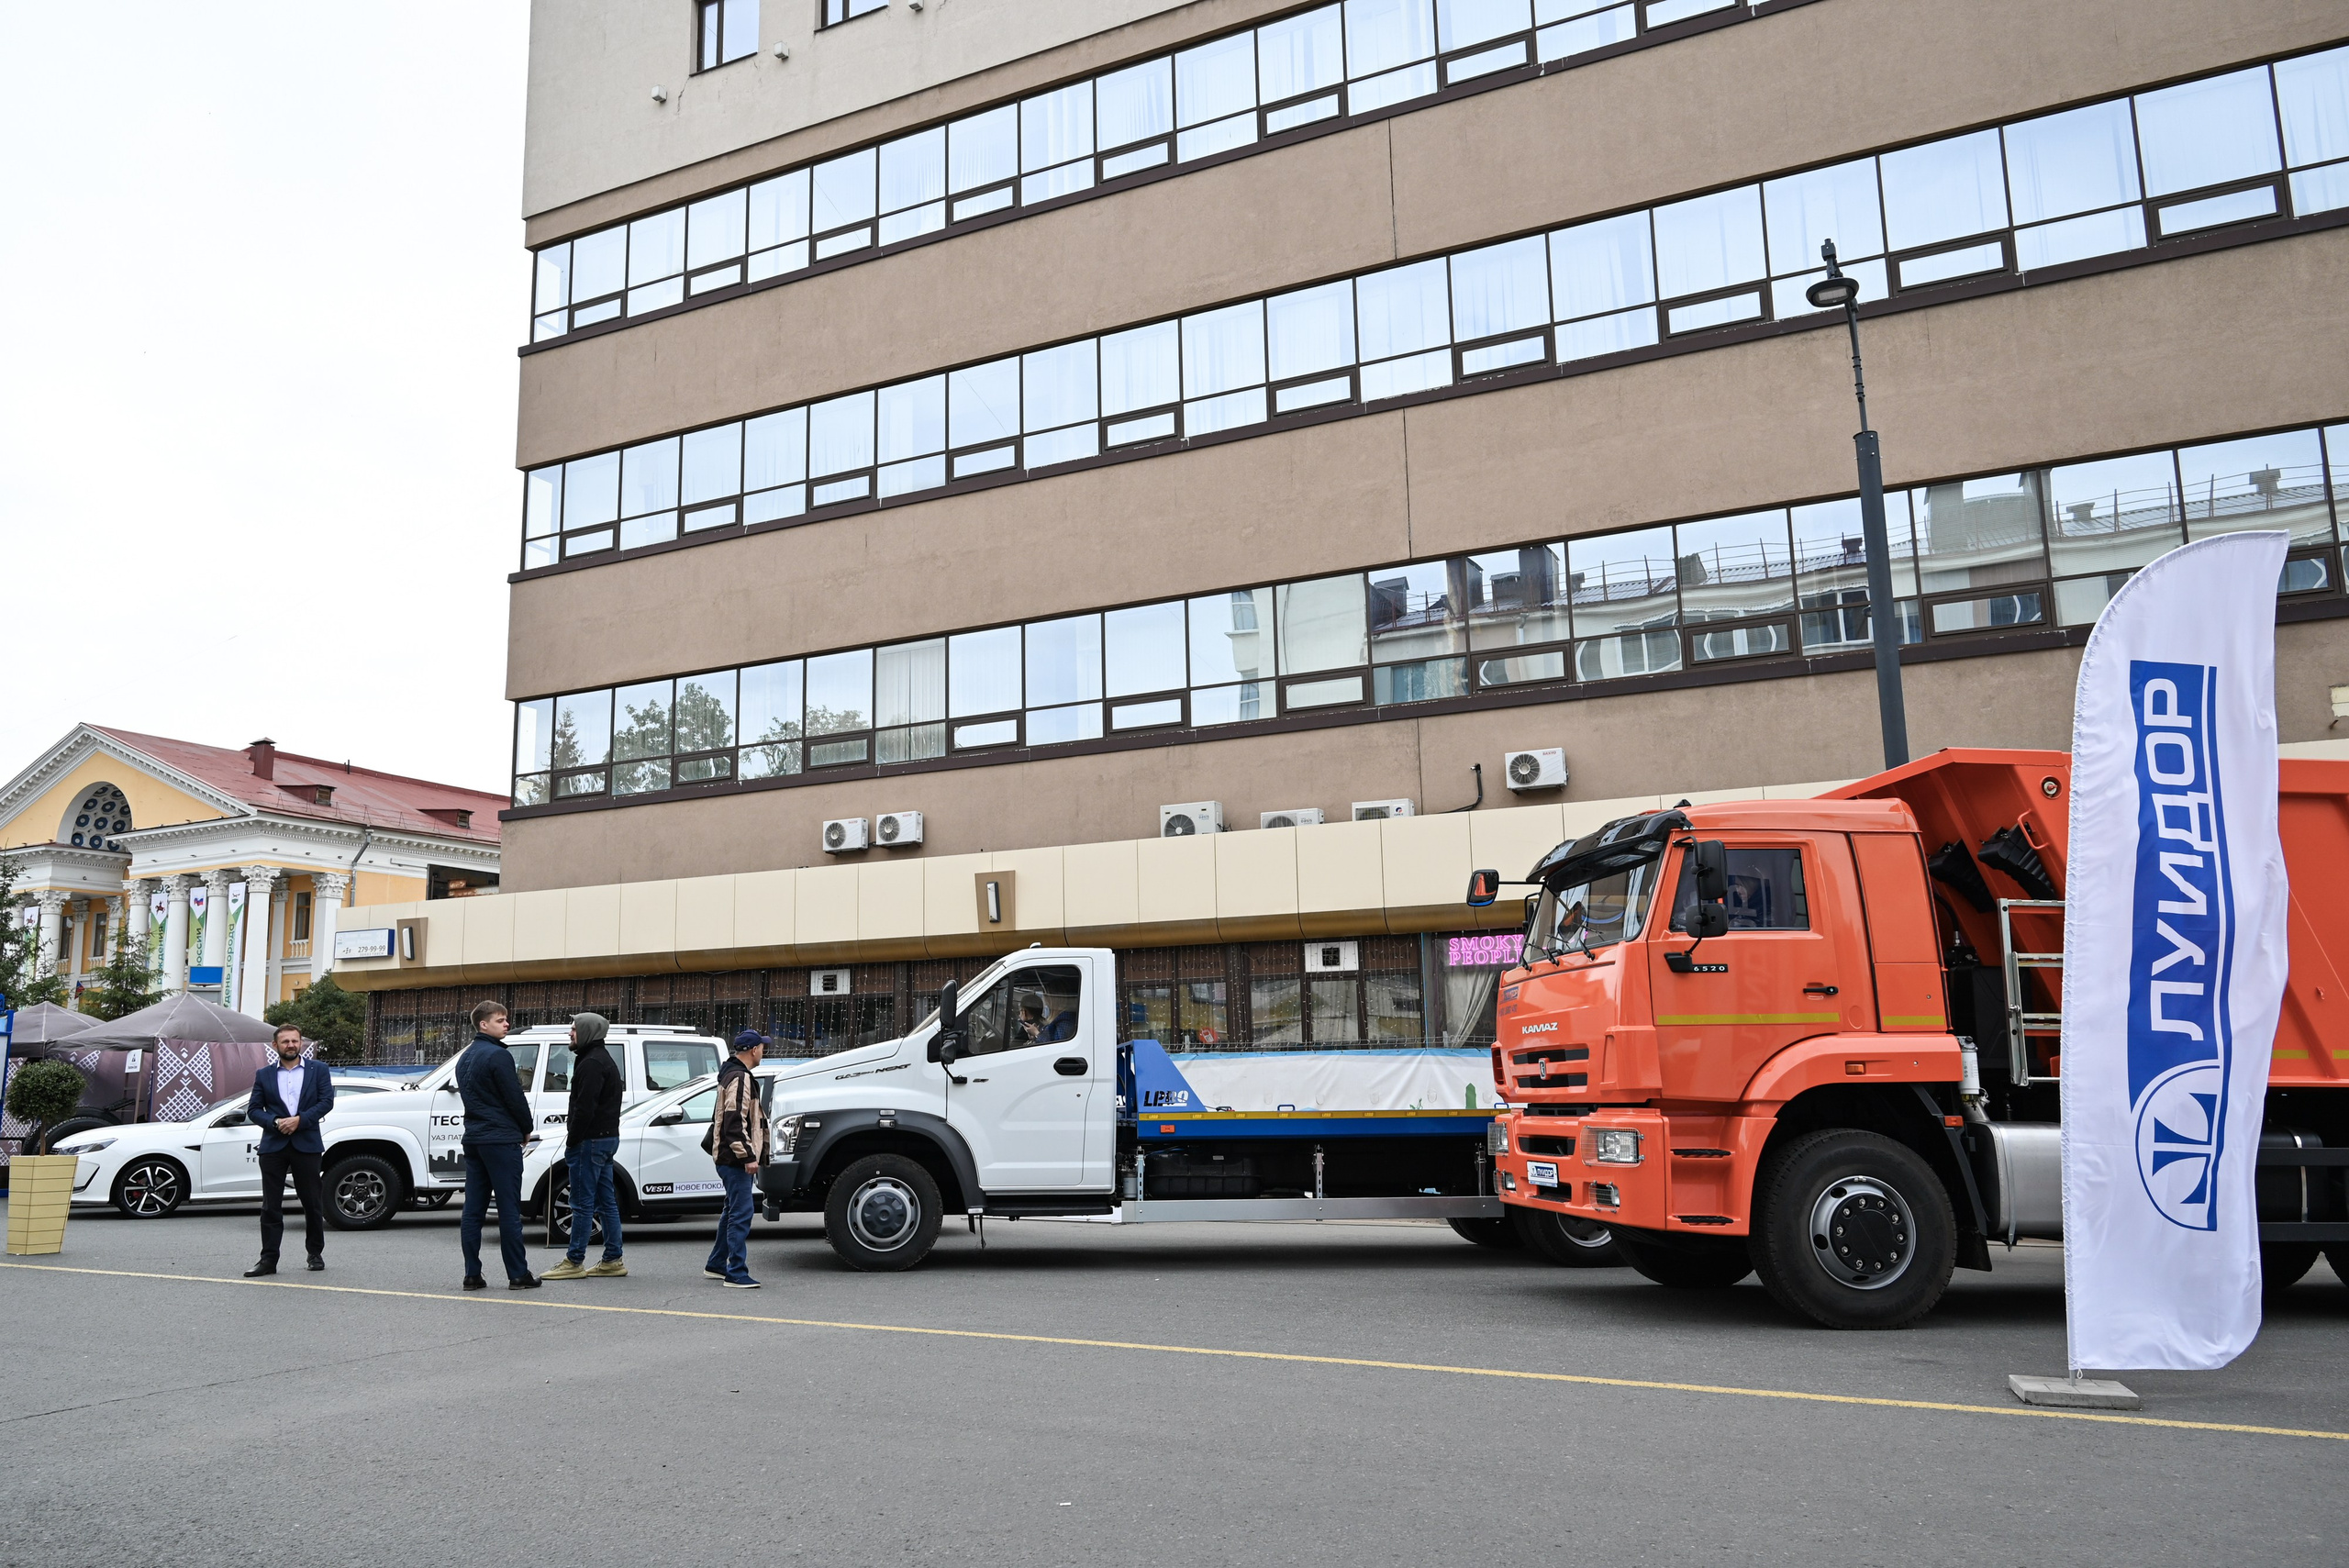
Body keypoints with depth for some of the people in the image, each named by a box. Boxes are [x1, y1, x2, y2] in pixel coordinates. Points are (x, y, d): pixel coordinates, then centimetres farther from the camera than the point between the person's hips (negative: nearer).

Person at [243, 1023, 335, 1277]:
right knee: (271, 1205, 0)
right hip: (273, 1146, 1)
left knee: (313, 1203, 6)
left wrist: (299, 1119, -14)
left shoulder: (318, 1070, 7)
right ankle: (268, 1259, 3)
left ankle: (316, 1253, 19)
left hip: (307, 1144, -1)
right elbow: (253, 1109, 6)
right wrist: (276, 1122, -12)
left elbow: (326, 1101, -2)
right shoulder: (264, 1075, 11)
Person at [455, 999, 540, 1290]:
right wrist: (527, 1129, 3)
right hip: (501, 1140, -8)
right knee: (509, 1210, -4)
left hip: (474, 1139, 8)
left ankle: (472, 1275, 9)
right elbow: (515, 1097, -14)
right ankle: (518, 1275, -1)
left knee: (473, 1210, 8)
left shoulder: (465, 1058, 15)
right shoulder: (497, 1055, -14)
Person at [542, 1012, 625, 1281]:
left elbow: (585, 1108, -21)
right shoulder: (605, 1060, 20)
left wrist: (572, 1141, -16)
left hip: (591, 1141, -10)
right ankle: (613, 1261, 14)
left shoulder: (591, 1063, -15)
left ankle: (574, 1262, 0)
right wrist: (573, 1134, 16)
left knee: (583, 1203, -5)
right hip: (608, 1138, 10)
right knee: (607, 1202, 11)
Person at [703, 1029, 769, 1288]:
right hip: (736, 1160, -11)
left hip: (732, 1159, 11)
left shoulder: (732, 1074, 17)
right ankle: (736, 1274, -8)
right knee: (741, 1215, -9)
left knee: (733, 1211, 20)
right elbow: (735, 1122, -24)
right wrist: (748, 1155, -23)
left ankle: (716, 1265, 29)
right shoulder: (740, 1078, -17)